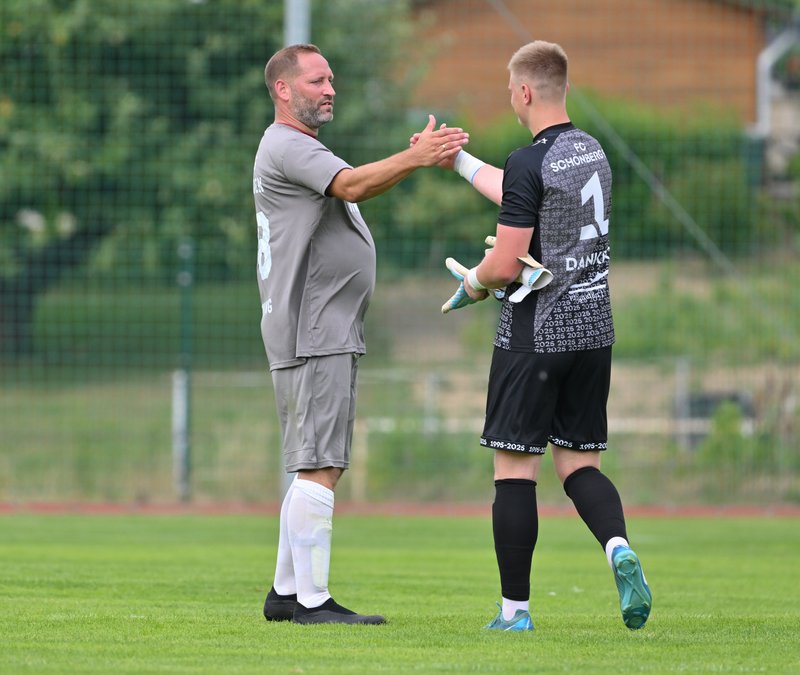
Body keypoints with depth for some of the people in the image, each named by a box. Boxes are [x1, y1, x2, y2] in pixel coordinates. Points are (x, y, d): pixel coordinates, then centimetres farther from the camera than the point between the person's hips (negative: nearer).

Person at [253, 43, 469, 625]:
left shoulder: (300, 149, 26)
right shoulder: (286, 146, -10)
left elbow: (355, 190, 19)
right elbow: (352, 186, -26)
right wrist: (416, 160, -36)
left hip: (329, 333, 11)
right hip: (312, 333, -11)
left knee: (317, 468, 13)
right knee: (319, 468, -13)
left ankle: (286, 593, 16)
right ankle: (311, 599, -15)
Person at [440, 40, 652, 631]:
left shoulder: (529, 165, -16)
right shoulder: (592, 152, 10)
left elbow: (505, 266, -18)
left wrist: (472, 283, 4)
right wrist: (459, 161, 37)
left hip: (535, 334, -7)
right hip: (594, 332, 7)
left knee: (515, 470, 1)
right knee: (580, 464, 12)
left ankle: (515, 610, 3)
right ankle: (619, 545, -17)